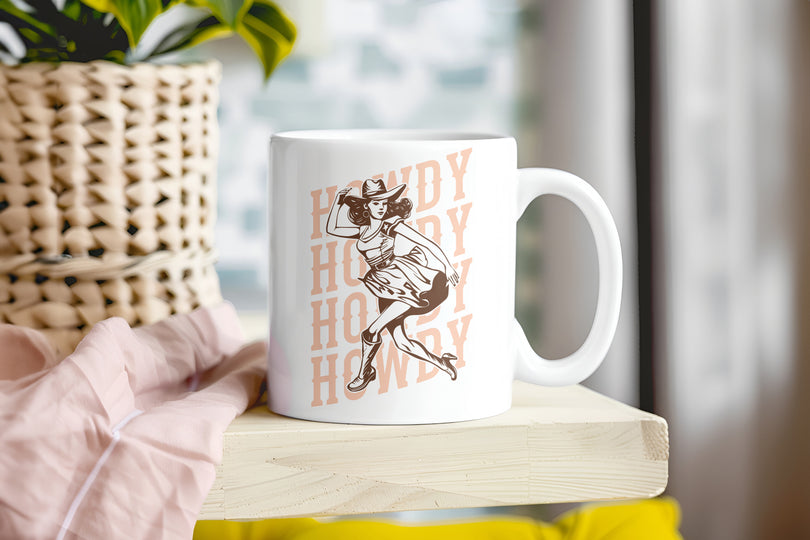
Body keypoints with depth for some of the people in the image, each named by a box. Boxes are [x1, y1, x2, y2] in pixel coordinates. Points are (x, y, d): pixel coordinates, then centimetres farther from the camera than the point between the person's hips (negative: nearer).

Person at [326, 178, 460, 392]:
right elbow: (332, 229, 21)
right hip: (385, 290, 7)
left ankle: (364, 374, 9)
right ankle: (441, 363, 17)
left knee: (371, 332, -13)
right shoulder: (363, 229, 14)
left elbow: (428, 244, -6)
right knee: (400, 341, 2)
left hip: (400, 281, -7)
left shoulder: (392, 224, -3)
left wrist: (448, 266, -11)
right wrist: (338, 200, 14)